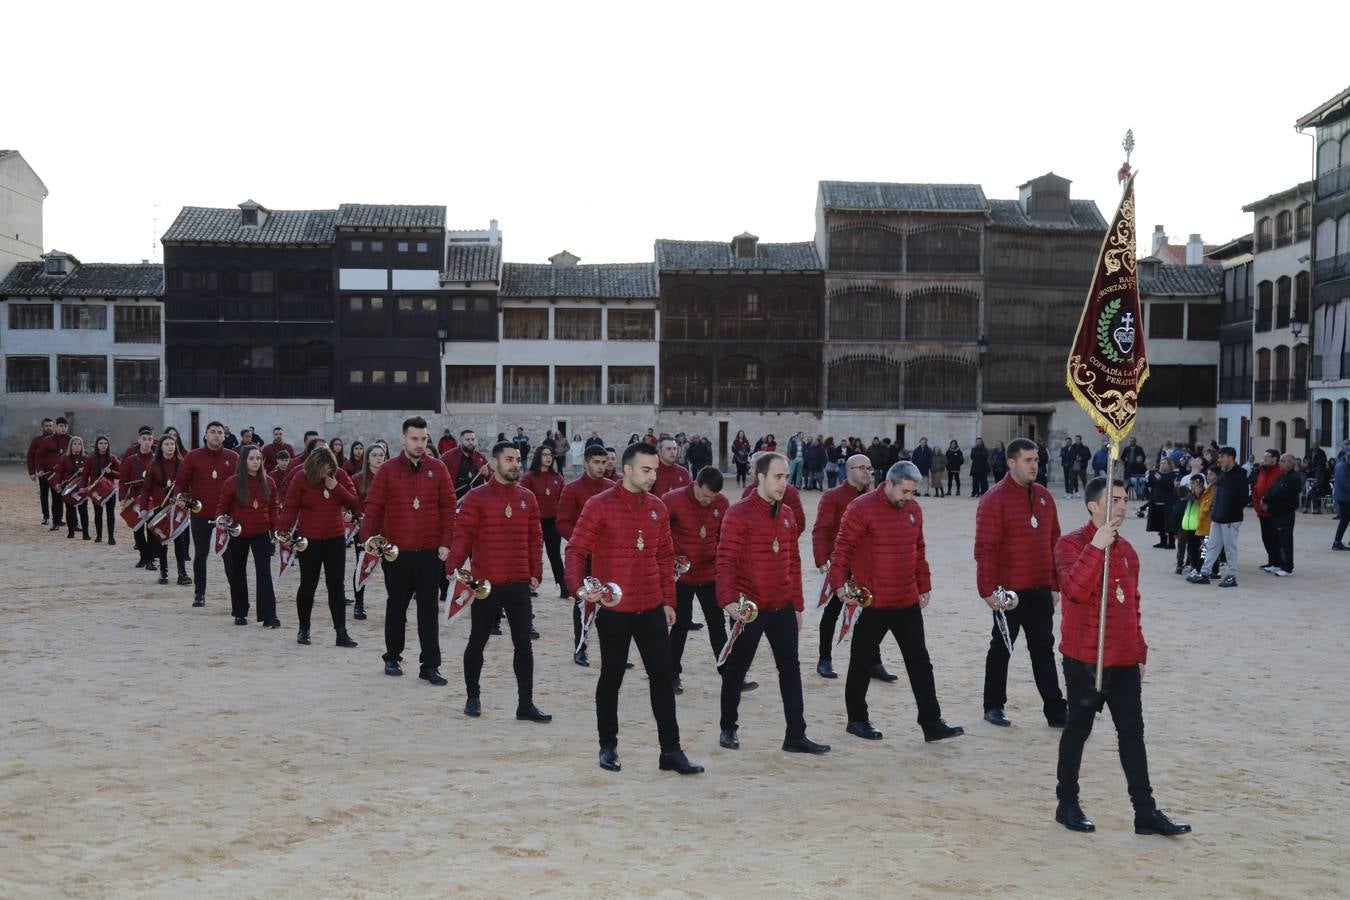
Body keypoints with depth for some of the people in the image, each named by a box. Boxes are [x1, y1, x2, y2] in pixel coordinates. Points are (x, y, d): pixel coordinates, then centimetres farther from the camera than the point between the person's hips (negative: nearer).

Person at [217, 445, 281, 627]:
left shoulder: (268, 482, 0)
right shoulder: (232, 482, -8)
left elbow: (273, 508, 7)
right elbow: (221, 505, -1)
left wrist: (275, 531, 4)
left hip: (261, 534, 1)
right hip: (237, 535, -1)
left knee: (264, 573, -8)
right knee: (236, 574, 9)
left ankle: (269, 616, -9)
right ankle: (240, 613, 25)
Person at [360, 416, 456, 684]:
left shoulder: (438, 469, 3)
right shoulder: (387, 471, 0)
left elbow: (448, 506, 3)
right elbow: (374, 508, -1)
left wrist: (446, 541, -5)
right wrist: (368, 541, -11)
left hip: (430, 552, 0)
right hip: (396, 552, 0)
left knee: (429, 609, 1)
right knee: (397, 606, 12)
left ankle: (430, 666, 5)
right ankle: (392, 659, 26)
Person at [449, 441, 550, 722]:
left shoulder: (527, 498, 8)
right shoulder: (477, 497, -5)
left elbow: (535, 537, 11)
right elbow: (463, 535, -9)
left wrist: (536, 572, 4)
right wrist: (453, 568, -21)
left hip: (519, 584, 4)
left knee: (523, 644, 4)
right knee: (477, 641, 8)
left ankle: (526, 704, 9)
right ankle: (472, 697, 24)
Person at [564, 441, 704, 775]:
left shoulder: (657, 509, 7)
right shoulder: (599, 506, -9)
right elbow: (576, 550, -11)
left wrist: (668, 600, 13)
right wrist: (579, 586, -26)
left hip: (651, 609, 5)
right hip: (613, 610, -5)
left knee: (663, 676, 4)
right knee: (611, 677, 8)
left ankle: (671, 750, 11)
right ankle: (608, 746, 23)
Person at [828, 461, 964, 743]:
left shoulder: (913, 510, 8)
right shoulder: (862, 509, -13)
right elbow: (842, 548, -14)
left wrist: (924, 586, 18)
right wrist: (839, 583, -23)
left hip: (908, 602, 6)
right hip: (872, 603, -6)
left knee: (920, 662, 5)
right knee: (862, 662, 8)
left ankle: (932, 724, 8)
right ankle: (857, 720, 22)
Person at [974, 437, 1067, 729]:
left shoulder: (1043, 497, 9)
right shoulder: (995, 499, -12)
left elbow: (1054, 542, 15)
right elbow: (985, 548, -16)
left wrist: (1055, 584, 13)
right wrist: (988, 589, -19)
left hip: (1040, 590, 6)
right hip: (1009, 590, -6)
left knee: (1044, 649, 9)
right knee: (1001, 648, 7)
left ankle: (1055, 711, 13)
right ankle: (993, 707, 19)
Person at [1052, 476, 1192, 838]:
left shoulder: (1126, 550, 11)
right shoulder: (1071, 544, -10)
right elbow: (1076, 589, -28)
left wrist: (1140, 652, 19)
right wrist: (1096, 547, -32)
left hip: (1125, 661, 6)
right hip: (1085, 660, -6)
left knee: (1132, 733, 7)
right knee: (1078, 729, 5)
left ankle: (1145, 812, 11)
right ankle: (1067, 804, 19)